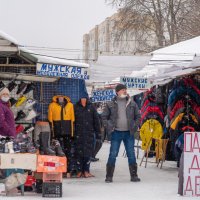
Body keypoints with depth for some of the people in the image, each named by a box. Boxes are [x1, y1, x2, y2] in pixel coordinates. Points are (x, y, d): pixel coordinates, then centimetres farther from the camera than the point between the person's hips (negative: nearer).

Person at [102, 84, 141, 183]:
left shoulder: (132, 103, 5)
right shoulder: (111, 104, 0)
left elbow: (138, 116, 13)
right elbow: (104, 117, 6)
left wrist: (135, 126, 2)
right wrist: (109, 126, -5)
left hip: (129, 133, 2)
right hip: (116, 133, -2)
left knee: (131, 155, 4)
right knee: (113, 154, -2)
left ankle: (134, 175, 12)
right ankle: (109, 176, 5)